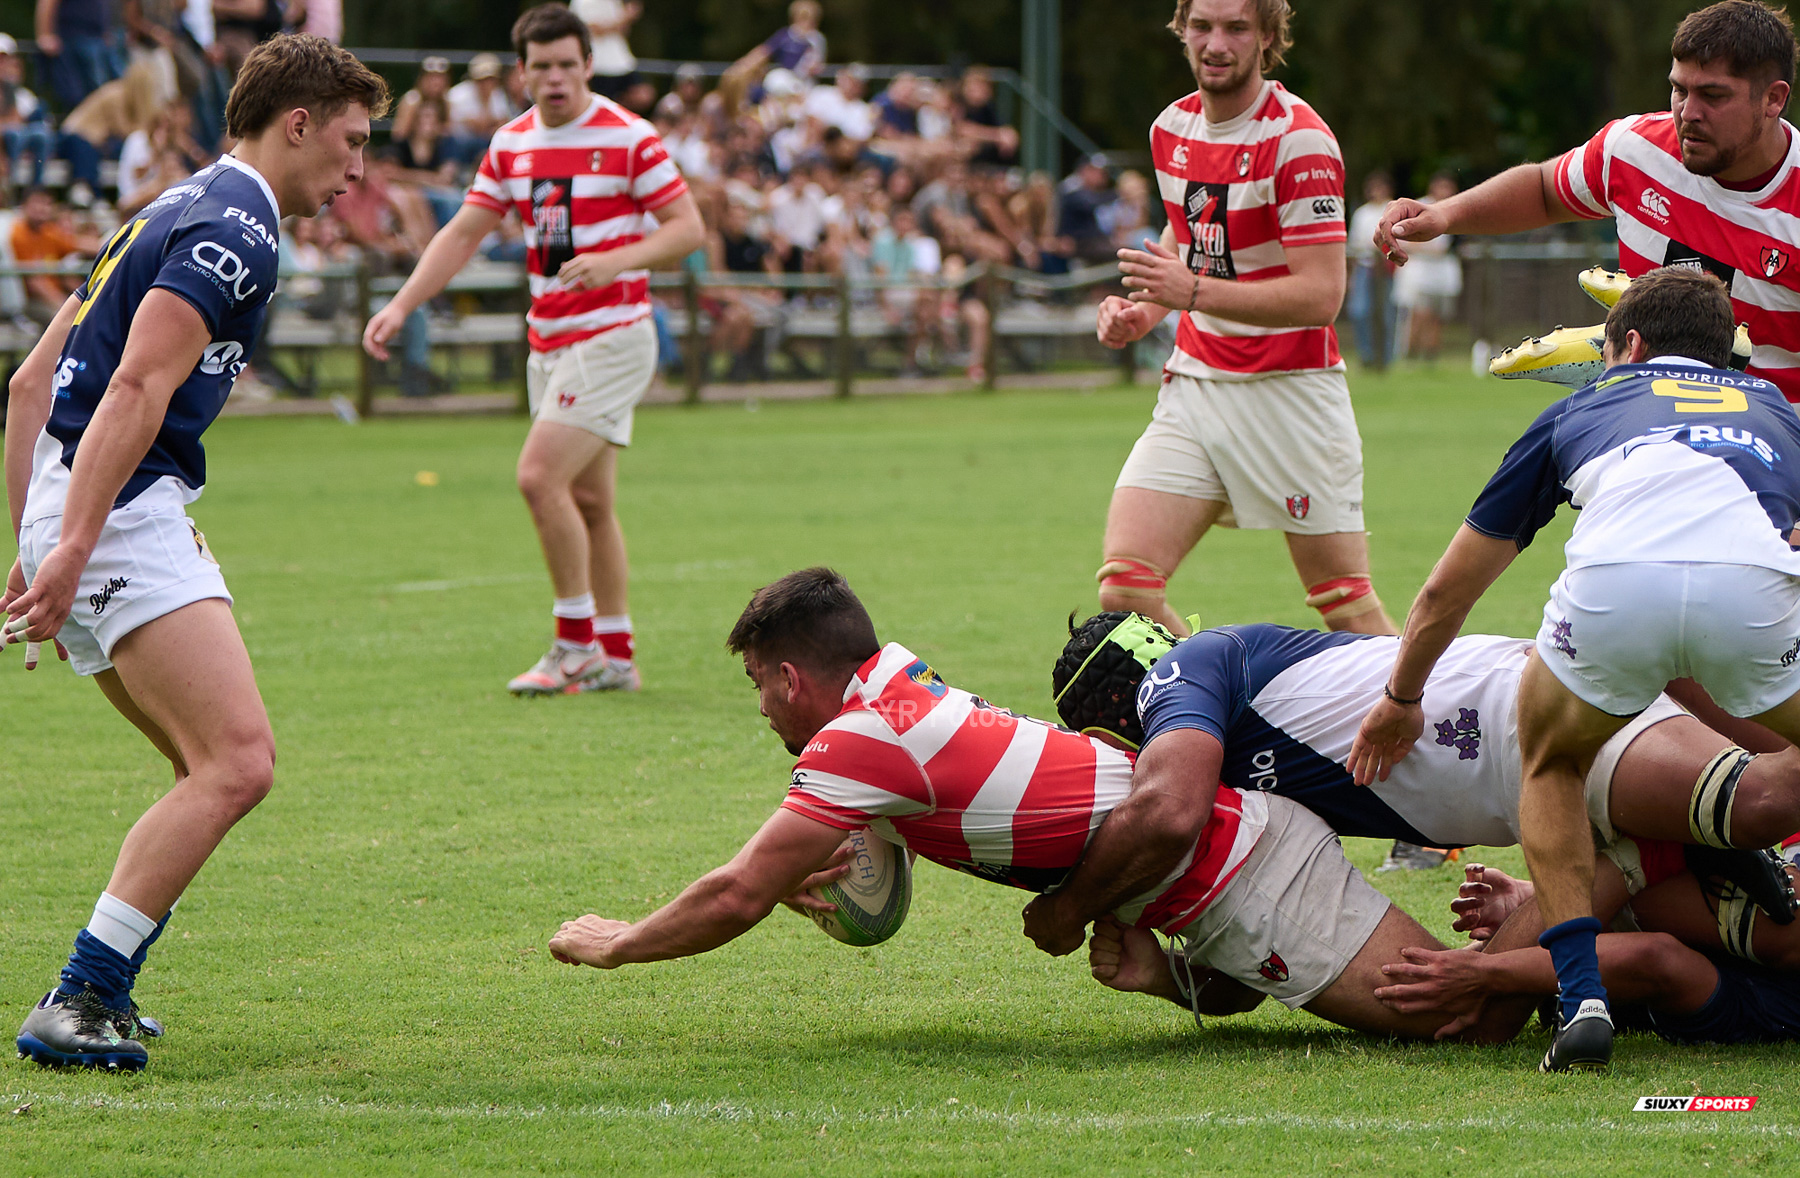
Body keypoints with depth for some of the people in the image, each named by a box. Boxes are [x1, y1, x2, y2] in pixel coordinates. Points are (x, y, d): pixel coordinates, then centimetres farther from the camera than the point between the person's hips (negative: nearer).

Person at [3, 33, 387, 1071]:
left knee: (220, 769, 15)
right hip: (123, 518, -10)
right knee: (238, 762, -18)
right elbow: (138, 386, -21)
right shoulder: (236, 227, -9)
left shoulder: (180, 213, 23)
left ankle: (101, 992, 14)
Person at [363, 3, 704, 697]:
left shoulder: (628, 138, -9)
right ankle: (616, 657, 15)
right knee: (588, 502, 8)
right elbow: (464, 233, 12)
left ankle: (576, 646, -8)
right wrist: (401, 306, 2)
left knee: (540, 477, -17)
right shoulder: (511, 144, 9)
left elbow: (689, 228, -10)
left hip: (611, 333, -7)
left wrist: (615, 260, -25)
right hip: (549, 342, 7)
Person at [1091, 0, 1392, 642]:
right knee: (1124, 585, -10)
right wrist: (1144, 311, 10)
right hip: (1193, 384, 6)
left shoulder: (1299, 141, -14)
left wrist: (1194, 291, -28)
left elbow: (1321, 294, -21)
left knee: (1347, 606, -1)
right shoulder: (1171, 130, 8)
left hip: (1288, 393, -6)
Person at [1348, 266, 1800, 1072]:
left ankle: (1582, 998, 13)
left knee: (1549, 759, 30)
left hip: (1612, 584, 0)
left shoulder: (1585, 409, 37)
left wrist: (1400, 699, 61)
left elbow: (1446, 590, 44)